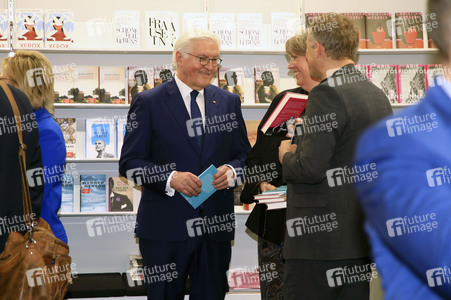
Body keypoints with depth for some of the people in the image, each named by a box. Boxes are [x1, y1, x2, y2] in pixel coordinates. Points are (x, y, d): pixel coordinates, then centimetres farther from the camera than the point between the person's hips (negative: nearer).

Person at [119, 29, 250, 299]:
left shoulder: (229, 102, 11)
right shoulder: (148, 103, -1)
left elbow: (244, 155, 14)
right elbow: (130, 163, -4)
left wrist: (231, 171, -9)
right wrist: (170, 178, -19)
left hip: (216, 226, 3)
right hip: (165, 228, -3)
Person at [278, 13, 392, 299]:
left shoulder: (328, 94, -16)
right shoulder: (378, 95, 11)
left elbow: (311, 168, -22)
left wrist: (287, 156, 0)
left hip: (322, 237, -9)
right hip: (362, 237, 9)